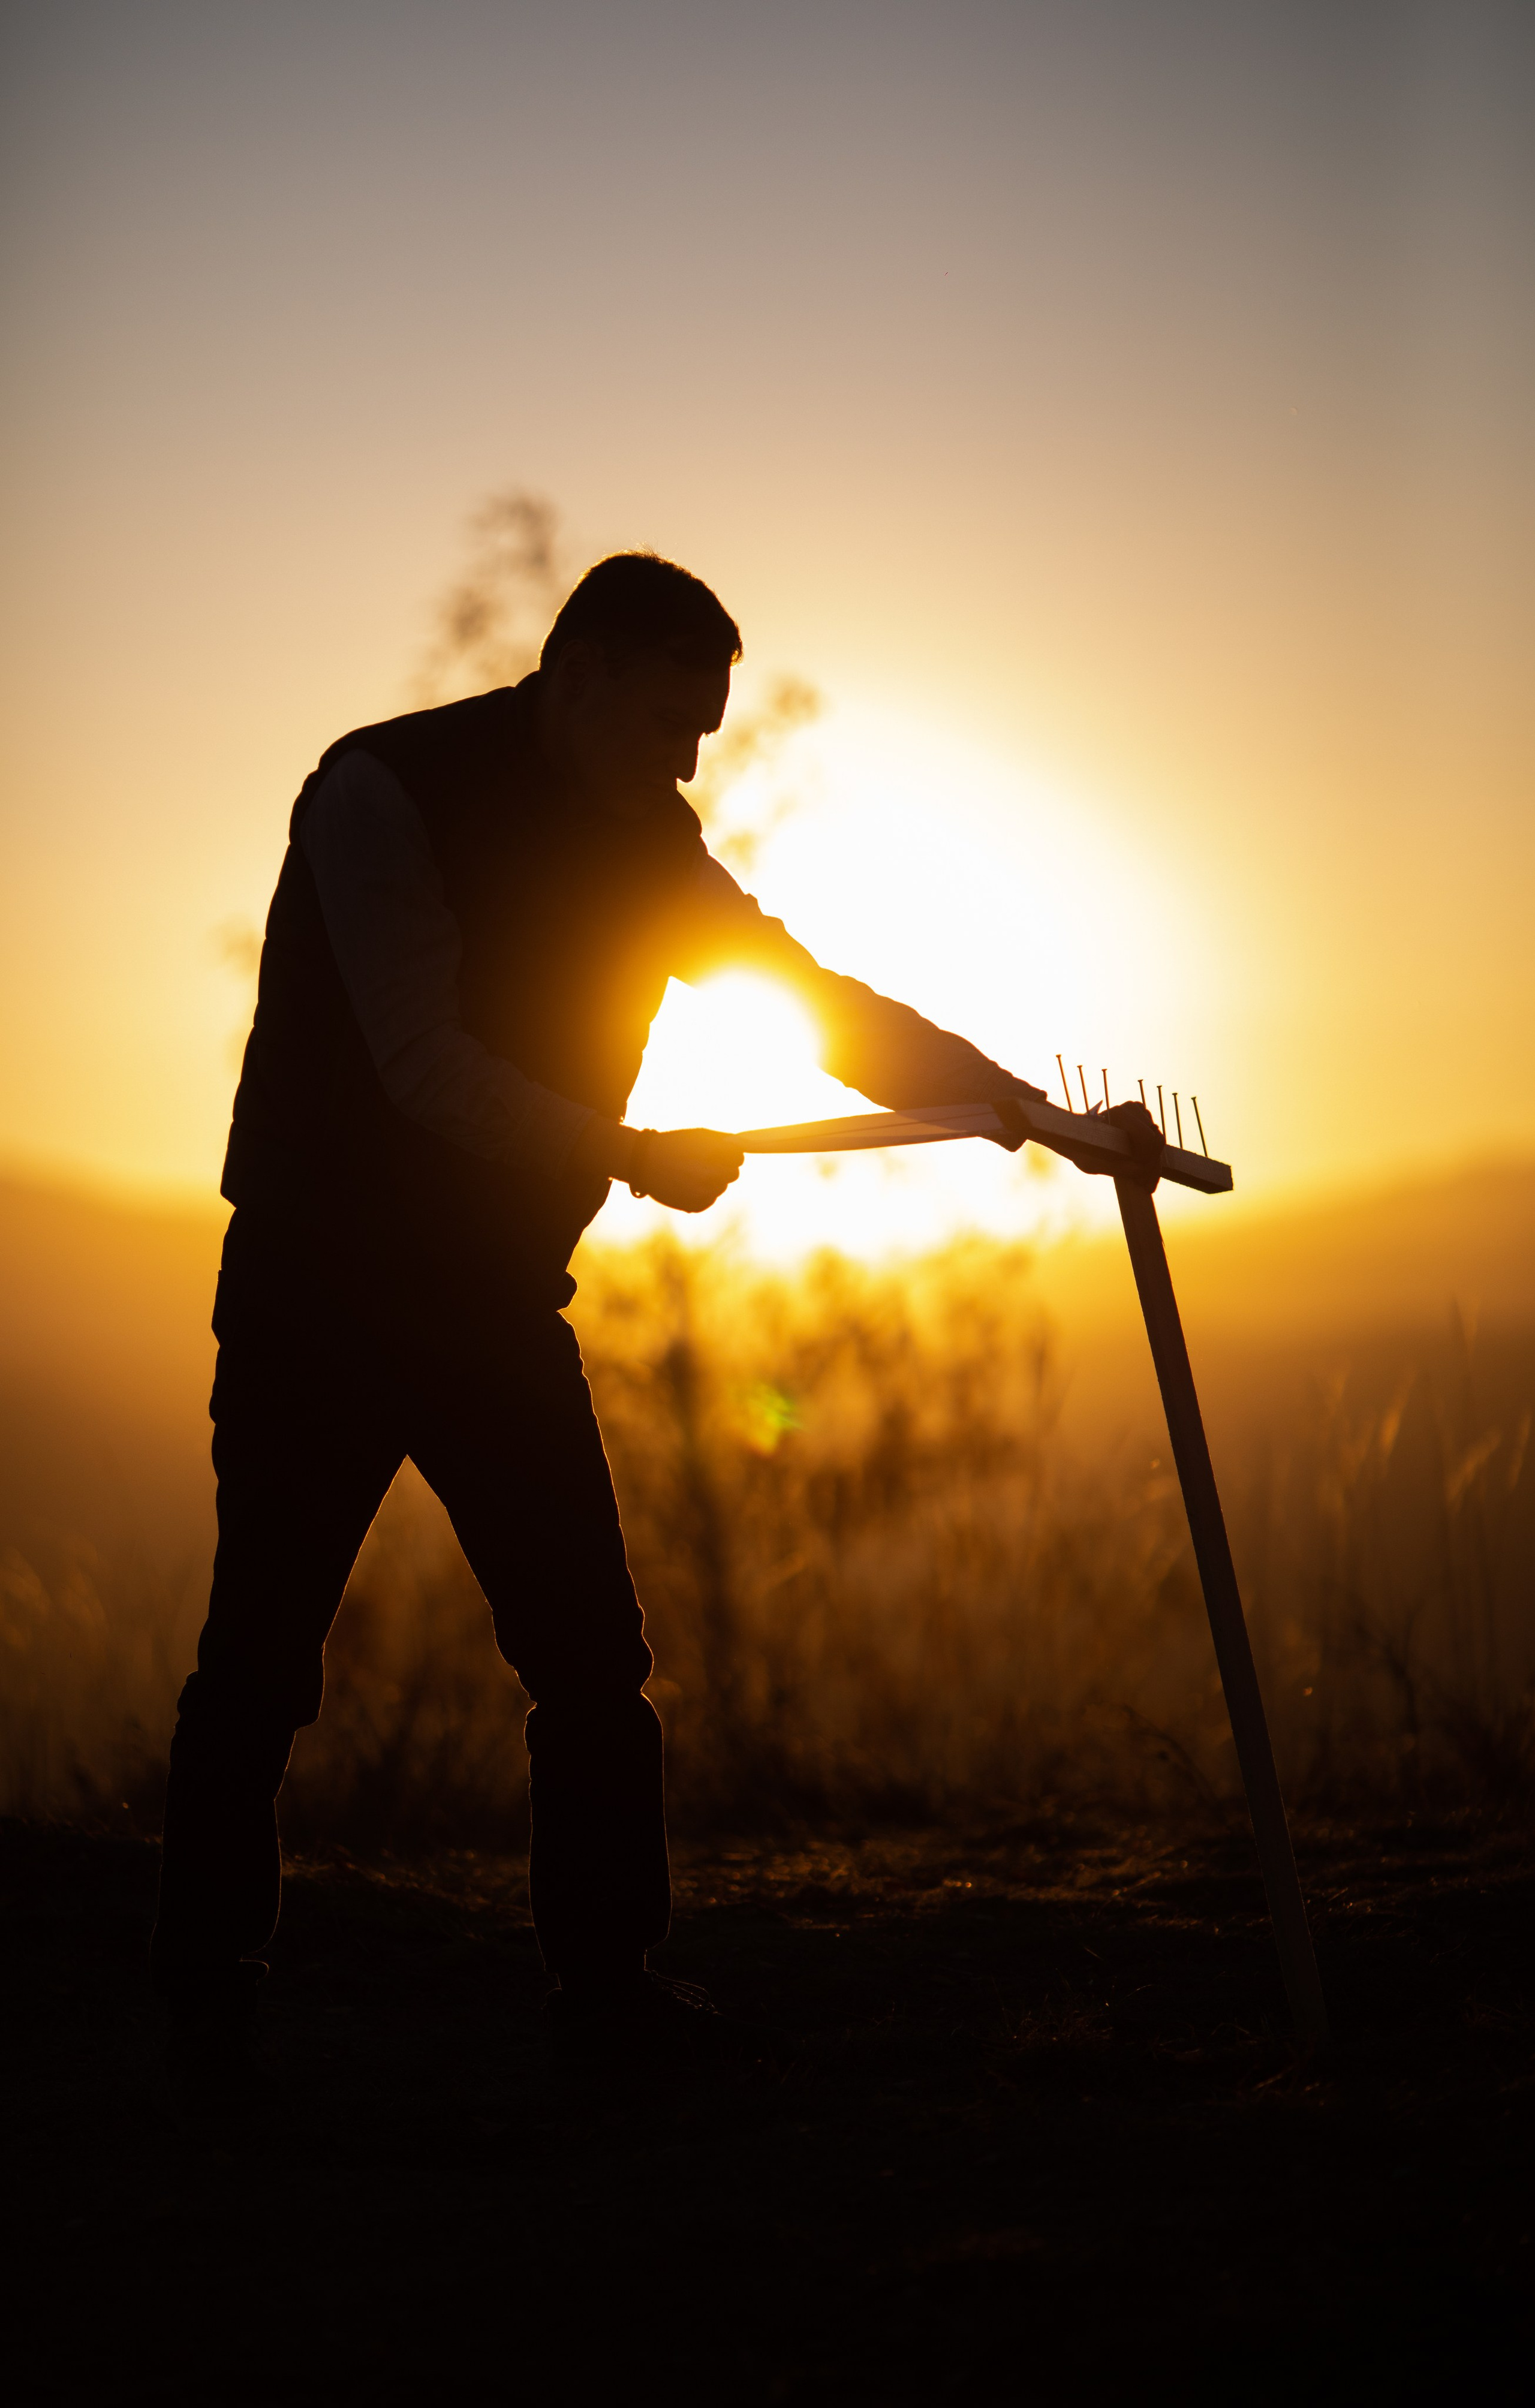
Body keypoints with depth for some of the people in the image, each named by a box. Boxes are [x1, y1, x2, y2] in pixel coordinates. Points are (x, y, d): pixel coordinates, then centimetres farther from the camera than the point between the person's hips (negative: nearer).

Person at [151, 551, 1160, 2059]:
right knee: (264, 1649, -1)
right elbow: (424, 1065, -20)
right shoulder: (383, 791, -13)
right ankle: (207, 1967, 16)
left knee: (591, 1651, -2)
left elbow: (834, 1010, 5)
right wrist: (632, 1157, -23)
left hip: (501, 1297, 5)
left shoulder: (649, 847, 5)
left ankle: (604, 1967, 9)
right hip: (321, 1288, -5)